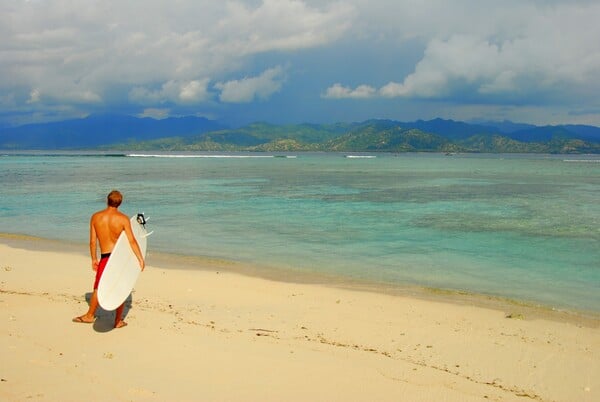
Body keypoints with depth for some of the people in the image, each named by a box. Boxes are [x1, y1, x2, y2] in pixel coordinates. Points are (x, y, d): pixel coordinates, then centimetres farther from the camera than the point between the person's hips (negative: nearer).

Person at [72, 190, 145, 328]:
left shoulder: (95, 217, -3)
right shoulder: (123, 218, -11)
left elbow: (93, 241, 2)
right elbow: (132, 241, -13)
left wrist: (94, 259, 13)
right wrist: (140, 258, -8)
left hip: (105, 258, 1)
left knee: (98, 288, 17)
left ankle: (90, 315, 29)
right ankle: (118, 321, 15)